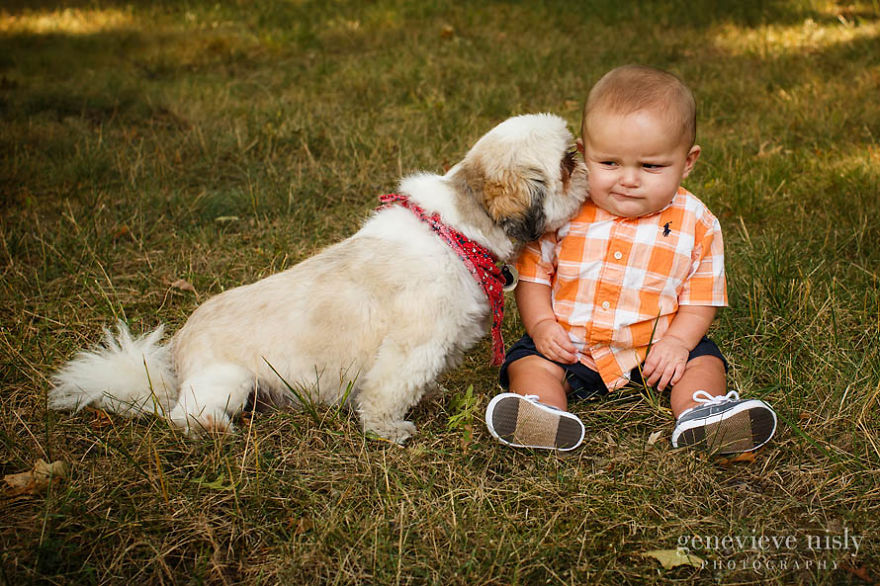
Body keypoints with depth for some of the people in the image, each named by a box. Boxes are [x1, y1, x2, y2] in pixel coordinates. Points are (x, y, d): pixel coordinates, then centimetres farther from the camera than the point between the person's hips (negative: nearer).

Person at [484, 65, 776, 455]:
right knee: (527, 361, -20)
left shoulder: (696, 225, -7)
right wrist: (542, 324, -14)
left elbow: (701, 297, -1)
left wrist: (677, 341, -17)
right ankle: (543, 410, -42)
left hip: (655, 351, 1)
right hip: (570, 346, 0)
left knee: (704, 361, -15)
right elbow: (532, 275, 1)